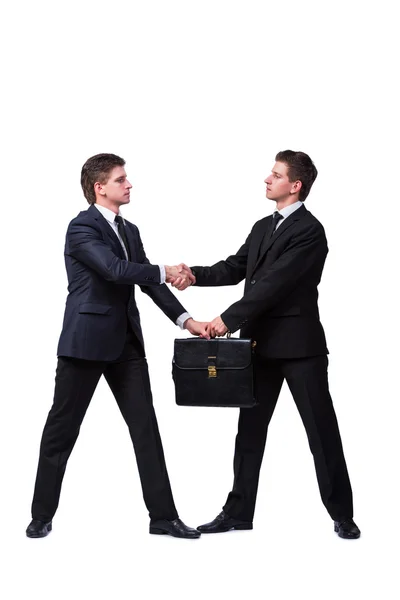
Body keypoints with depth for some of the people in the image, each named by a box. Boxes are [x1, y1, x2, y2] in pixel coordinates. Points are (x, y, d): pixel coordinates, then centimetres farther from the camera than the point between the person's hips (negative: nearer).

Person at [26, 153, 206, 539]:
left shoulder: (130, 231, 13)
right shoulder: (81, 228, -11)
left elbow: (146, 282, 10)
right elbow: (115, 269, -24)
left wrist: (185, 319, 0)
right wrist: (164, 272, -15)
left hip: (126, 343, 7)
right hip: (85, 341, -7)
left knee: (146, 427, 4)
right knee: (62, 429, 4)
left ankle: (163, 515, 9)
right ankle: (42, 516, 17)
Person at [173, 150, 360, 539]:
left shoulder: (309, 231, -13)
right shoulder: (262, 227, 15)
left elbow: (273, 283, -21)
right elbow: (235, 269, 10)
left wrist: (229, 319, -24)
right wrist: (196, 274, -8)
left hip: (299, 345, -8)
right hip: (262, 345, 8)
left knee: (322, 431, 1)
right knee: (250, 430, 10)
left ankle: (342, 514, 12)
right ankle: (238, 512, 18)